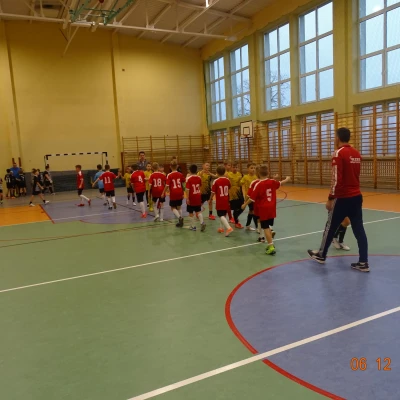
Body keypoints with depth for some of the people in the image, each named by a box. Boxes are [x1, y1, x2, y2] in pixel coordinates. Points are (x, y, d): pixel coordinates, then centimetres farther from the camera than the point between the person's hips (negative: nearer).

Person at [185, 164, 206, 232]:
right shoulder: (199, 178, -1)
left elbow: (187, 189, -20)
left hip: (191, 198, -4)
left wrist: (187, 198, -17)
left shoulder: (188, 178, -16)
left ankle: (192, 226, 16)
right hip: (198, 197, 4)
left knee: (191, 213, 10)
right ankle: (202, 222, -7)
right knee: (198, 211, 14)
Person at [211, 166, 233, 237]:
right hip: (226, 201, 5)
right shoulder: (227, 180, 0)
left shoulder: (216, 181, -14)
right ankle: (221, 228, 30)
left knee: (221, 216, -4)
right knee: (224, 215, 19)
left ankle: (229, 228, -22)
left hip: (219, 202, -5)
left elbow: (213, 192, -11)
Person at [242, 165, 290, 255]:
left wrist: (245, 204, 2)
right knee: (268, 227, 19)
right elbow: (281, 183, 22)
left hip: (263, 209, -6)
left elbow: (252, 198, -13)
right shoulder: (272, 182, 0)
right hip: (272, 208, 6)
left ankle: (271, 247, -4)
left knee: (265, 228, -1)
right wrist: (287, 179, 43)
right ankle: (270, 244, 27)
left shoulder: (258, 184, -15)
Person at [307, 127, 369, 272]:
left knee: (330, 227, 9)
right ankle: (363, 263, 9)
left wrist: (330, 198, -13)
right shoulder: (356, 153, 9)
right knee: (359, 229, 7)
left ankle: (321, 255, 25)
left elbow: (336, 179, -18)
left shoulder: (339, 153, -14)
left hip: (343, 198, -7)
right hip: (357, 196, 7)